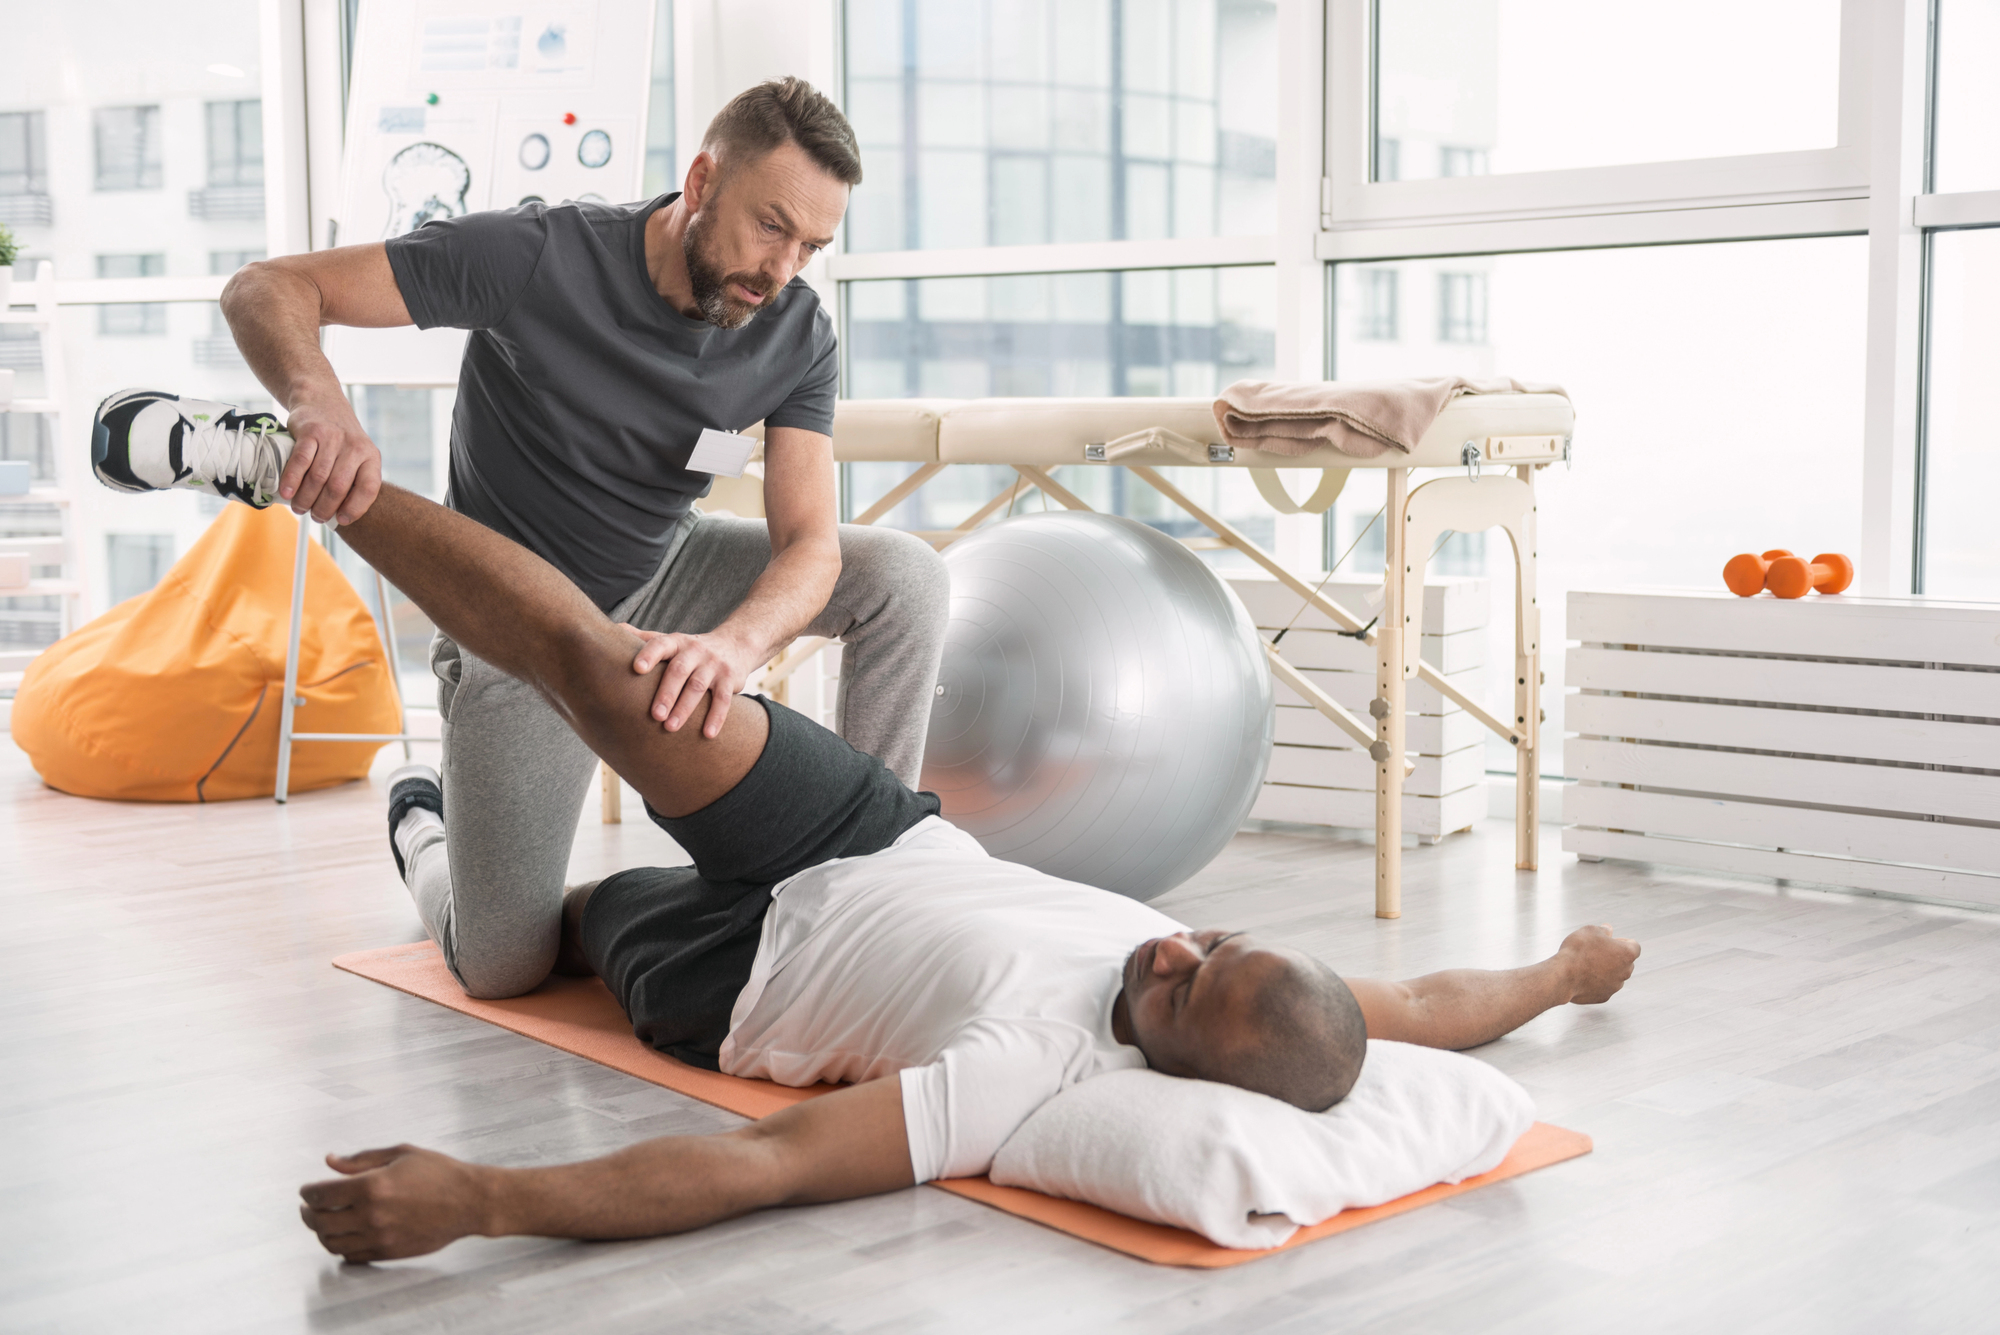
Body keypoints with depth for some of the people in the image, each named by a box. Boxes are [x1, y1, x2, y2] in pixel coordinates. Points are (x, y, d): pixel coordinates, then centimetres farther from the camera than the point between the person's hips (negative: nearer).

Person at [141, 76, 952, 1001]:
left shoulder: (797, 337, -16)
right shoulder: (539, 257, -29)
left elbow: (809, 542, -23)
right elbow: (267, 291, -28)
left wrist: (733, 645, -47)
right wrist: (322, 408, -52)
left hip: (664, 580, 4)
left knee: (904, 576, -16)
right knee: (503, 971, -6)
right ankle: (425, 827, 29)